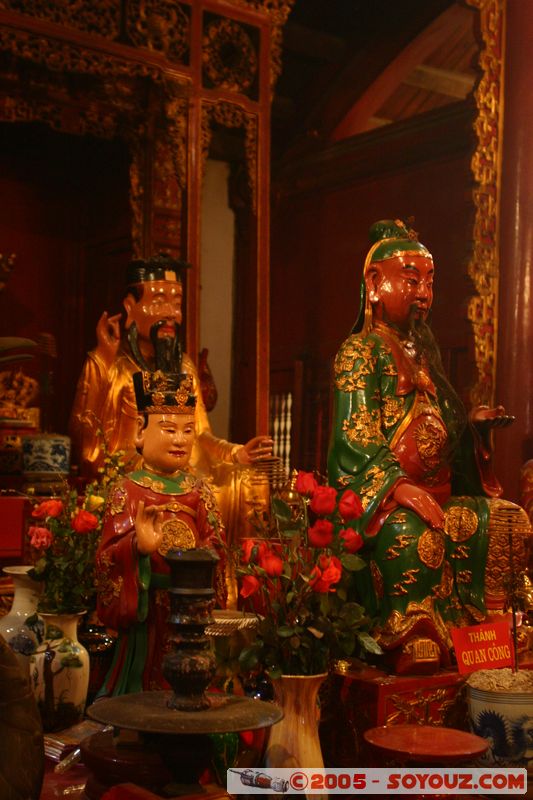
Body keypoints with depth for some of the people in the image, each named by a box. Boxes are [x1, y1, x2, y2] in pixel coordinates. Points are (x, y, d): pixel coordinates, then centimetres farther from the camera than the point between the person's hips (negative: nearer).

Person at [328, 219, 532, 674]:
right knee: (413, 532, -37)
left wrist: (475, 423, 5)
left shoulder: (423, 353, 23)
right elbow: (358, 434, -13)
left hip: (438, 491, 8)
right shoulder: (360, 351, -1)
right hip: (378, 495, -7)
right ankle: (415, 648, -29)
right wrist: (399, 486, -26)